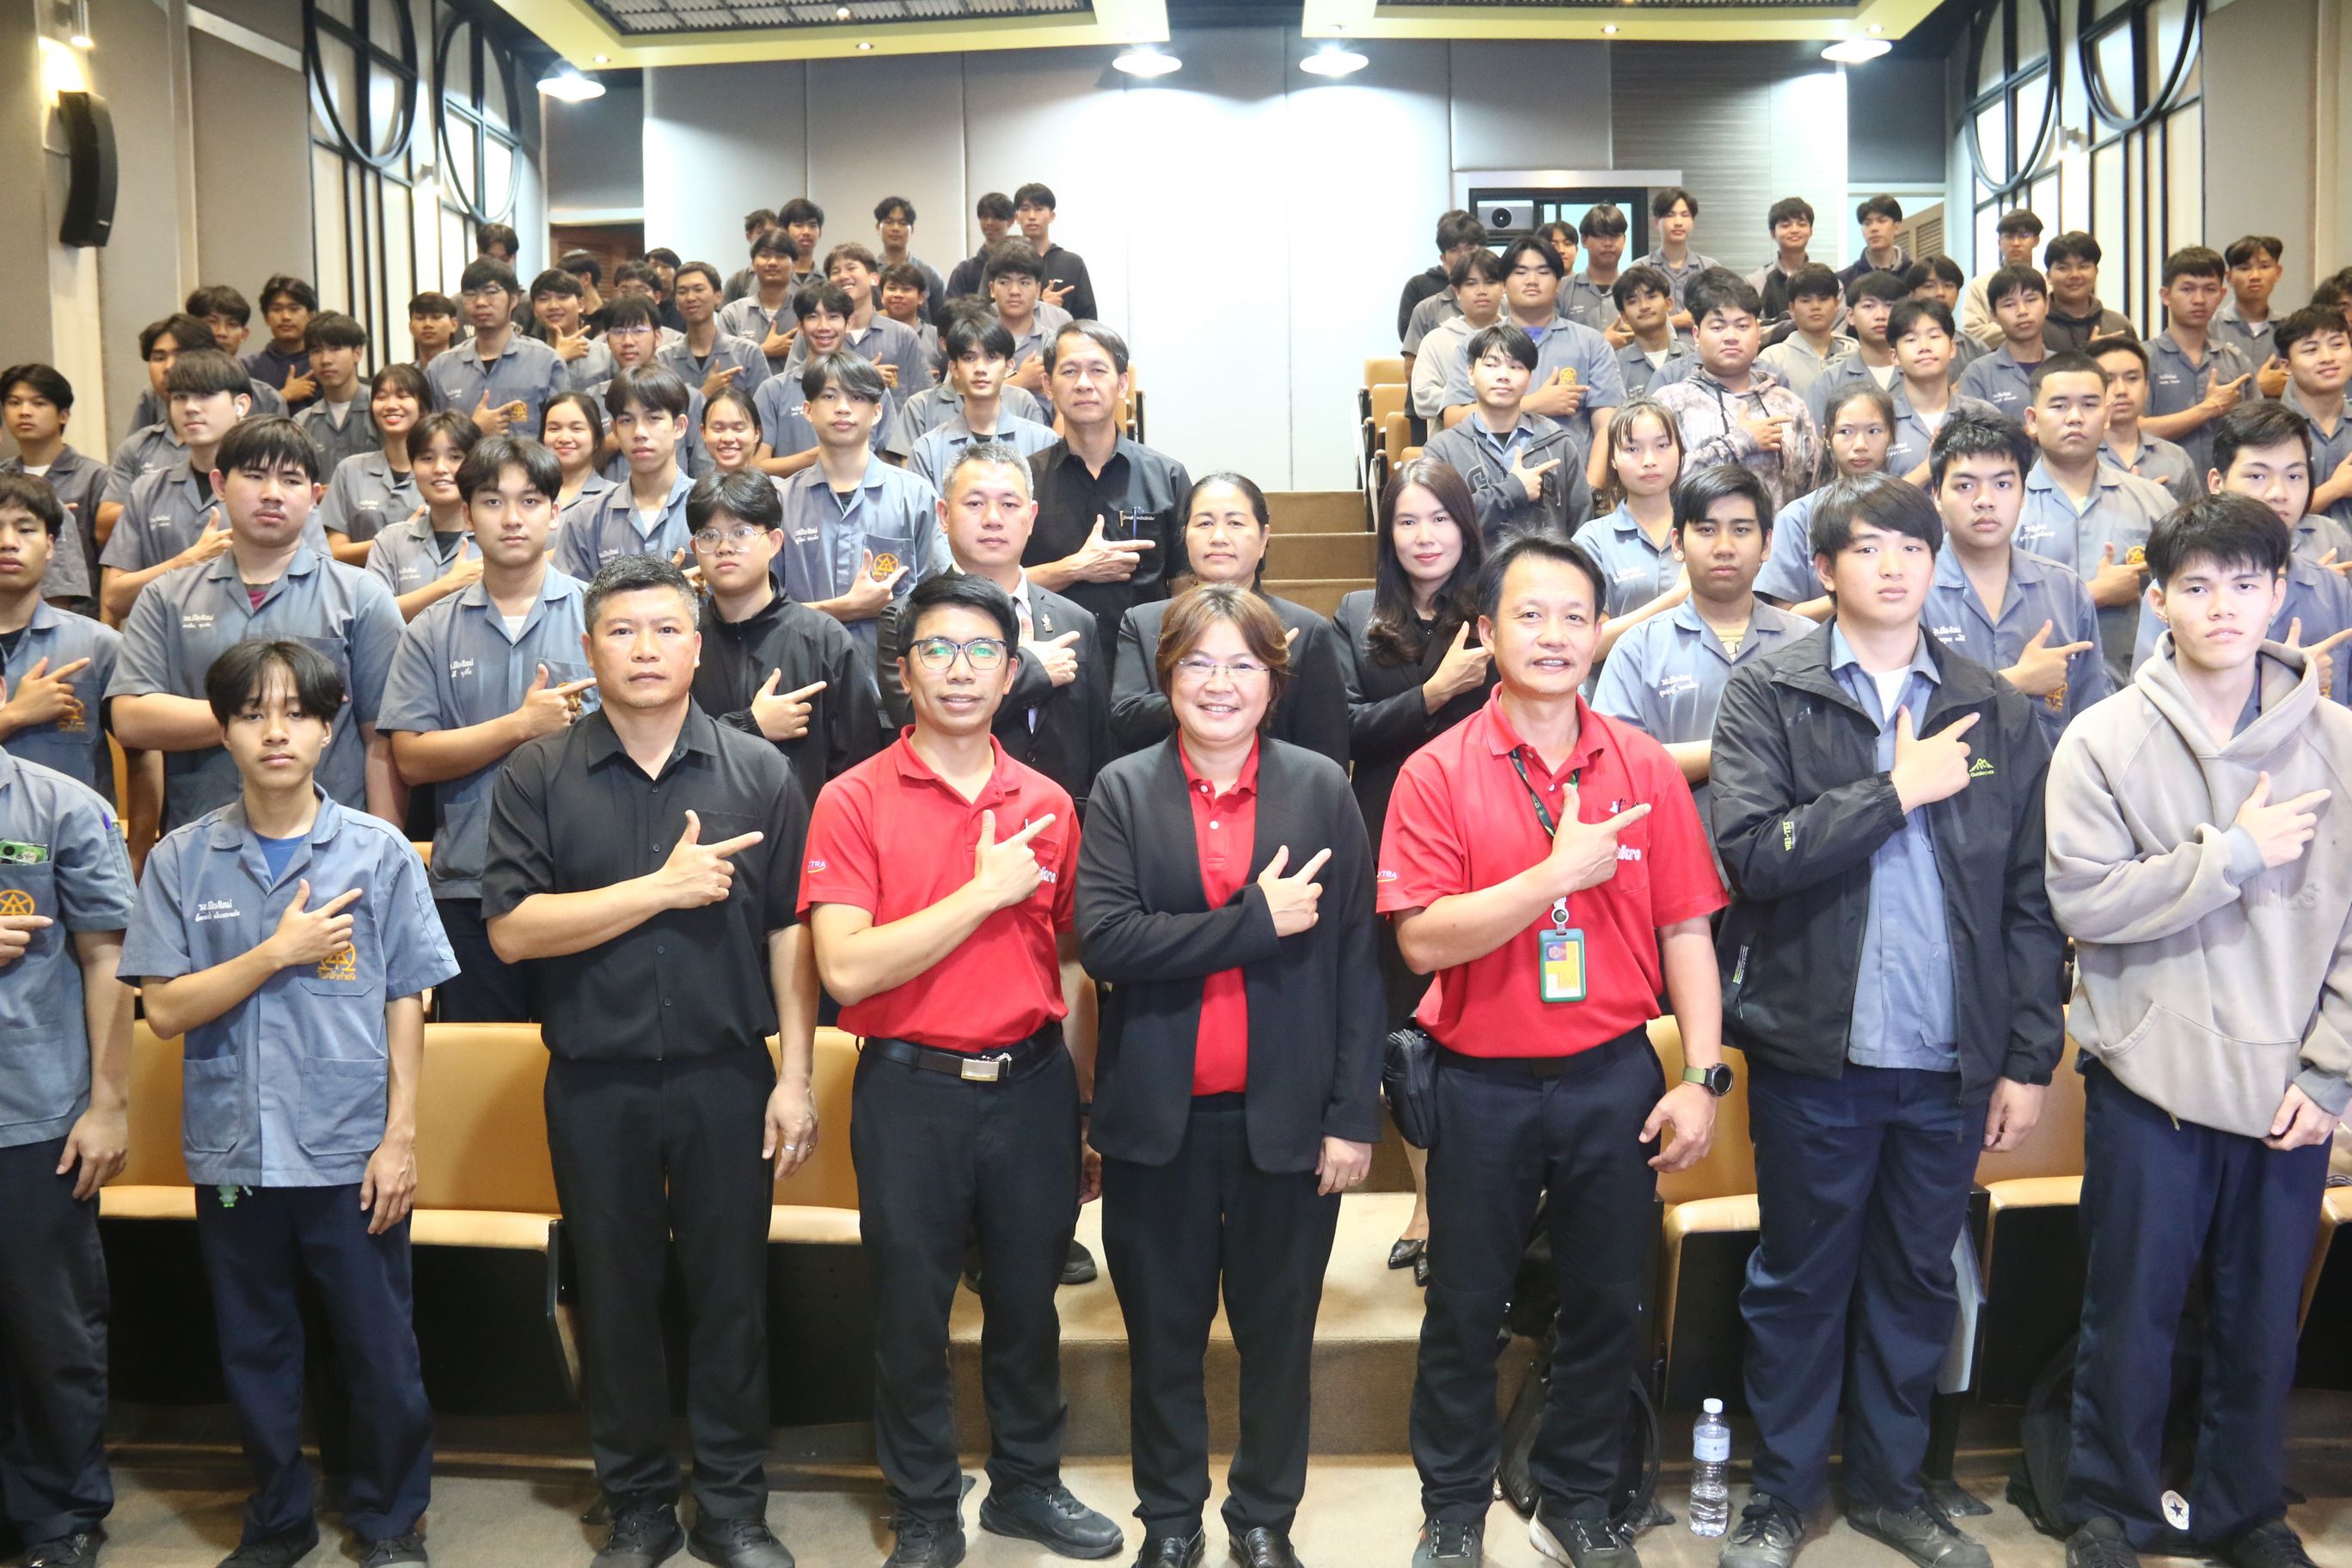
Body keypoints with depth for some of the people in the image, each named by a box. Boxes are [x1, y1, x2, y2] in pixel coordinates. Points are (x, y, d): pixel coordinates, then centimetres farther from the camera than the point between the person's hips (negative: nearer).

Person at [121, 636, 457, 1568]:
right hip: (232, 1152, 2)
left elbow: (404, 1005, -1)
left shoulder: (380, 853, -2)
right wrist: (278, 951, -14)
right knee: (254, 1354, 14)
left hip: (351, 1153, -1)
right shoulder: (182, 860, 1)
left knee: (380, 1351, 7)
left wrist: (399, 1139, -5)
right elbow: (165, 1010, -3)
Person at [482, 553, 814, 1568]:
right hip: (595, 1084, 0)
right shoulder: (538, 777, -1)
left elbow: (788, 932, 1)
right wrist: (663, 888, -17)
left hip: (727, 1076, 0)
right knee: (615, 1301, 12)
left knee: (731, 1295, 9)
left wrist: (796, 1075, -4)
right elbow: (511, 929, -10)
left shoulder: (757, 772, 1)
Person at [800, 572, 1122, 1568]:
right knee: (911, 1313, 10)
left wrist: (1089, 1104, 7)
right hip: (911, 1091, -3)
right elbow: (847, 969, -17)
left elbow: (1071, 962, 10)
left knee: (1028, 1300, 16)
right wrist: (985, 891, -16)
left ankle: (1028, 1484, 37)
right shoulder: (855, 801, -6)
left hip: (1032, 1085, 3)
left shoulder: (1048, 806, 4)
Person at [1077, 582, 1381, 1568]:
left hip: (1286, 1115, 0)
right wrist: (1254, 922, -19)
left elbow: (1355, 962, 0)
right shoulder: (1122, 792, 0)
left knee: (1279, 1334, 13)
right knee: (1163, 1336, 14)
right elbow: (1103, 940, -14)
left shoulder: (1321, 789, 1)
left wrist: (1353, 1117, -4)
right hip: (1158, 1117, 0)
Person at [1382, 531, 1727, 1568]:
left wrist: (1704, 1076, -3)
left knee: (1607, 1304, 13)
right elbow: (1423, 938, -16)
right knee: (1465, 1308, 11)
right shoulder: (1438, 773, -7)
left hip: (1614, 1075, 2)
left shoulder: (1644, 768, 1)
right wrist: (1559, 872, -21)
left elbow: (1684, 930, 2)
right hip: (1483, 1083, -2)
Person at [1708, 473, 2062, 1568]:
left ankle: (1889, 1480, 33)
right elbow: (1750, 851, -17)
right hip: (1815, 1052, -3)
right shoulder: (1768, 698, -3)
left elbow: (2030, 898, 6)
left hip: (1951, 1062, 3)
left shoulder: (1994, 713, 6)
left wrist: (2029, 1058, 3)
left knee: (1919, 1281, 15)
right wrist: (1897, 788, -15)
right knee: (1799, 1282, 10)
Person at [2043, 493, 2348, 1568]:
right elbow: (2083, 901, -13)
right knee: (2131, 1315, 8)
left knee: (2265, 1319, 13)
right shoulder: (2107, 741, -4)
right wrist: (2236, 853, -14)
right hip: (2153, 1078, -2)